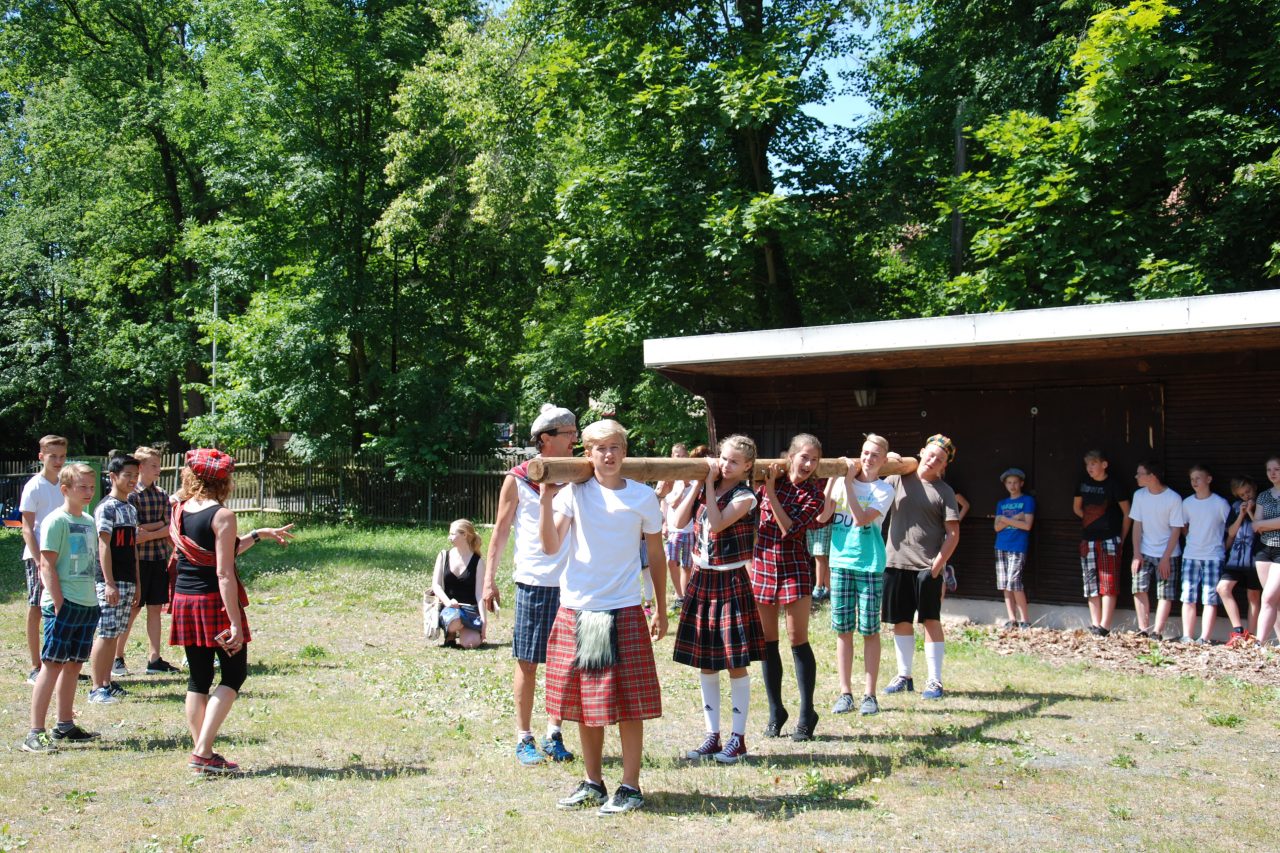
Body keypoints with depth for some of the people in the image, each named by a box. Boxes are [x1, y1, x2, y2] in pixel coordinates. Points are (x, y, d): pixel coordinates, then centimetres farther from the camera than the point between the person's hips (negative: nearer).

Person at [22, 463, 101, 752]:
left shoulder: (89, 521, 13)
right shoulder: (56, 521, -9)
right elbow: (47, 566, -13)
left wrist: (92, 600, 14)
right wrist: (59, 605, -17)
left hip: (87, 604, 7)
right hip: (63, 604, -7)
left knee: (73, 664, 13)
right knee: (52, 664, -6)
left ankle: (65, 725, 23)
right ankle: (35, 734, -4)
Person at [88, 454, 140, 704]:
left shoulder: (131, 509, 16)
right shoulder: (107, 507, -8)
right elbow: (104, 546, -14)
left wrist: (137, 583, 17)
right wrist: (109, 583, -18)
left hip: (128, 581, 8)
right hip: (111, 581, -8)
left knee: (115, 634, 11)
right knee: (106, 634, -7)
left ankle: (107, 682, 16)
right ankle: (96, 688, -3)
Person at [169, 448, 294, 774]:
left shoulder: (178, 512, 8)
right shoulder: (221, 516, -13)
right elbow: (224, 573, -18)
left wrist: (259, 534, 23)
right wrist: (235, 623, -17)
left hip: (184, 599, 7)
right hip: (215, 601, -7)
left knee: (198, 678, 13)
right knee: (234, 674, 5)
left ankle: (200, 753, 15)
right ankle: (202, 751, -3)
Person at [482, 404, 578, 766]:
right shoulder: (518, 479, -1)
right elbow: (501, 530, 3)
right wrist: (489, 580, 0)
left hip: (570, 583, 3)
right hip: (532, 582, -3)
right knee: (527, 662, 3)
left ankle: (554, 735, 20)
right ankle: (524, 739, 14)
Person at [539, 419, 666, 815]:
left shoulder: (643, 497, 1)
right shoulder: (574, 492, -1)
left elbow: (656, 555, 9)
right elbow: (551, 547, -10)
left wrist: (661, 611, 10)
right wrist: (547, 500, -21)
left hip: (624, 612, -1)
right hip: (575, 610, 2)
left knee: (629, 703, -1)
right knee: (584, 702, 10)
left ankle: (630, 787, 10)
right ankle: (592, 783, 23)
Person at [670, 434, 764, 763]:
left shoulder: (744, 496, -8)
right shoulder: (704, 487, 7)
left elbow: (717, 524, -22)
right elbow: (679, 521, -3)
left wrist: (710, 484, -15)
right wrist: (698, 483, -7)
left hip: (731, 582, -5)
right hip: (701, 578, 6)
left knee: (736, 663, 1)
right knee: (705, 664, 9)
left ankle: (737, 738, 11)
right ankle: (712, 736, 18)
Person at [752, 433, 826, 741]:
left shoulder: (813, 494, -5)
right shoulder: (771, 478, 1)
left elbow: (790, 529, -18)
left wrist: (771, 492, -19)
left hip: (794, 567, -3)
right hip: (762, 564, 3)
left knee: (798, 640, -1)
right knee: (767, 641, 8)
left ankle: (807, 714, 9)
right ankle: (775, 711, 19)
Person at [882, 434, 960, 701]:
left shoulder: (944, 492, -1)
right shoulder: (898, 480, 6)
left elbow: (953, 534, -4)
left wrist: (937, 565, -11)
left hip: (928, 567, -3)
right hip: (896, 563, 3)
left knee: (931, 620, 1)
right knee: (901, 620, 11)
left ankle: (934, 681, 8)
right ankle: (904, 675, 22)